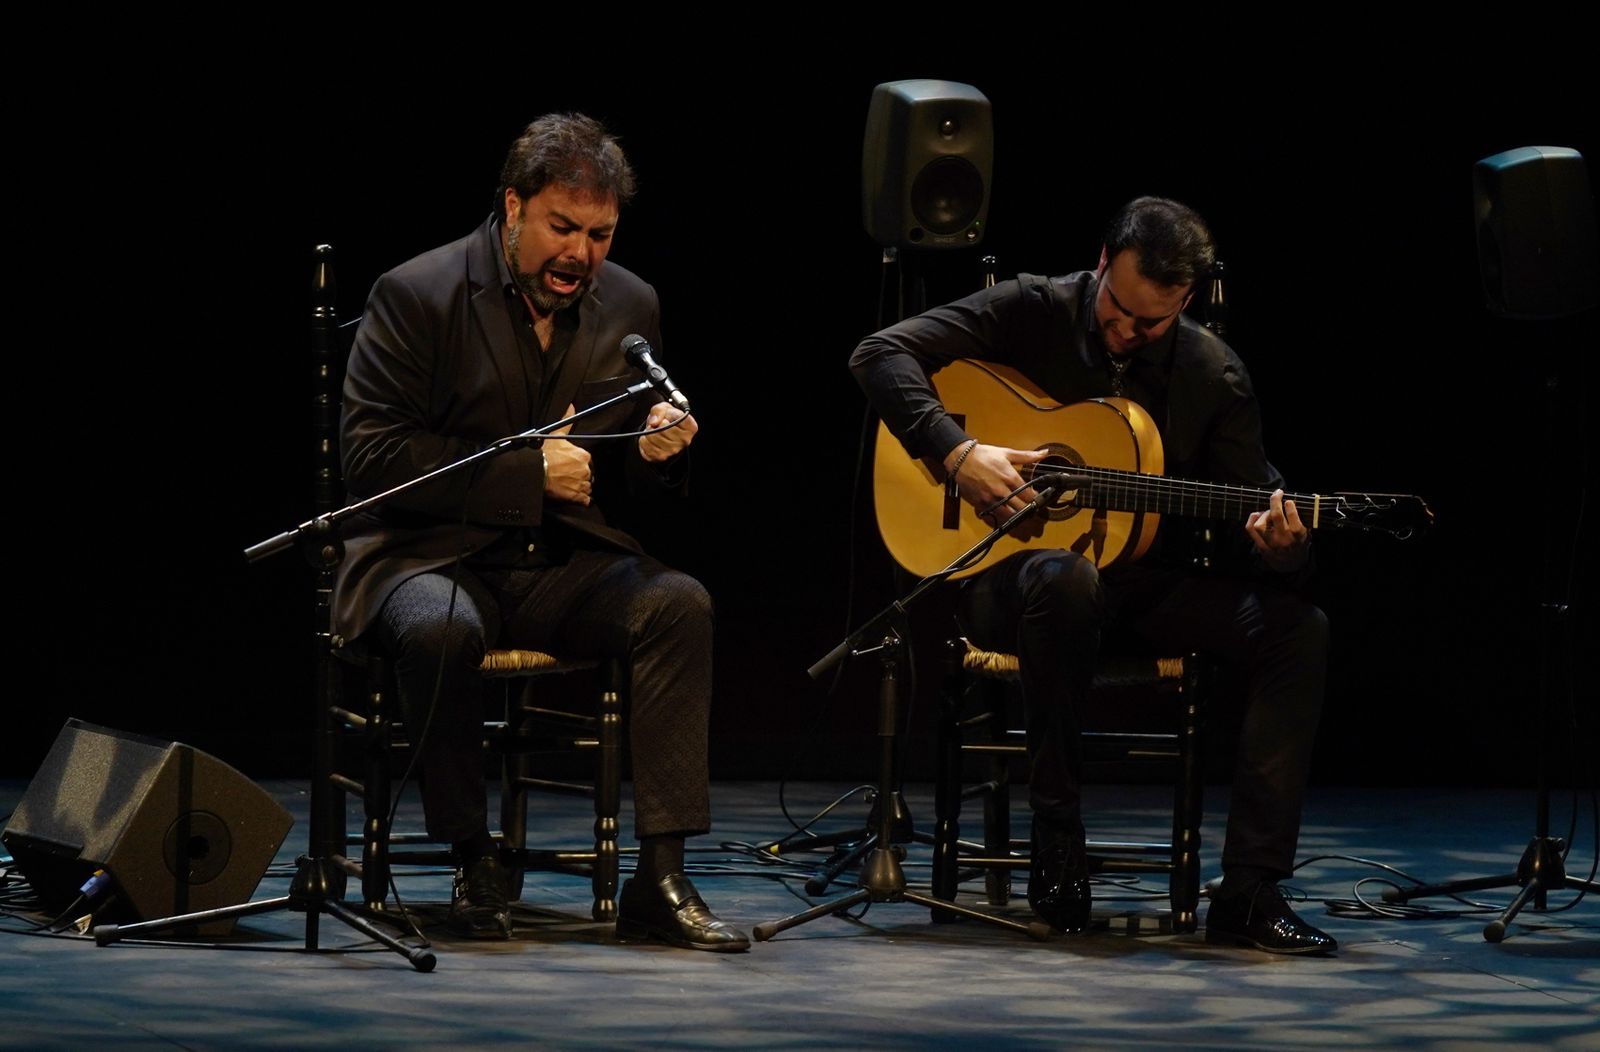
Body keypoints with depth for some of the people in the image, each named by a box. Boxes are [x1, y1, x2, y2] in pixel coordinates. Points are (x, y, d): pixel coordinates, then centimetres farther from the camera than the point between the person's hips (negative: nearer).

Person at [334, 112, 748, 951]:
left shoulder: (630, 306, 9)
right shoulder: (418, 296, -6)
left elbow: (636, 494, 17)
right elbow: (369, 455, -13)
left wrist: (657, 454, -10)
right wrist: (527, 471, -17)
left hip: (568, 564, 4)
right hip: (432, 556, -4)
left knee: (680, 603, -25)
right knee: (441, 628, -38)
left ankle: (660, 879, -25)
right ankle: (474, 867, -17)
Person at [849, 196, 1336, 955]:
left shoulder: (1213, 374, 3)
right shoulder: (1032, 313, -6)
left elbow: (1250, 508, 2)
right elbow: (881, 355, -12)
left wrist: (1274, 546, -23)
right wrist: (957, 453, -25)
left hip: (1146, 583, 4)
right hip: (1008, 571, -4)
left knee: (1298, 628, -21)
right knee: (1067, 582, -42)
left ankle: (1248, 893, -25)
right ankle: (1055, 843, -24)